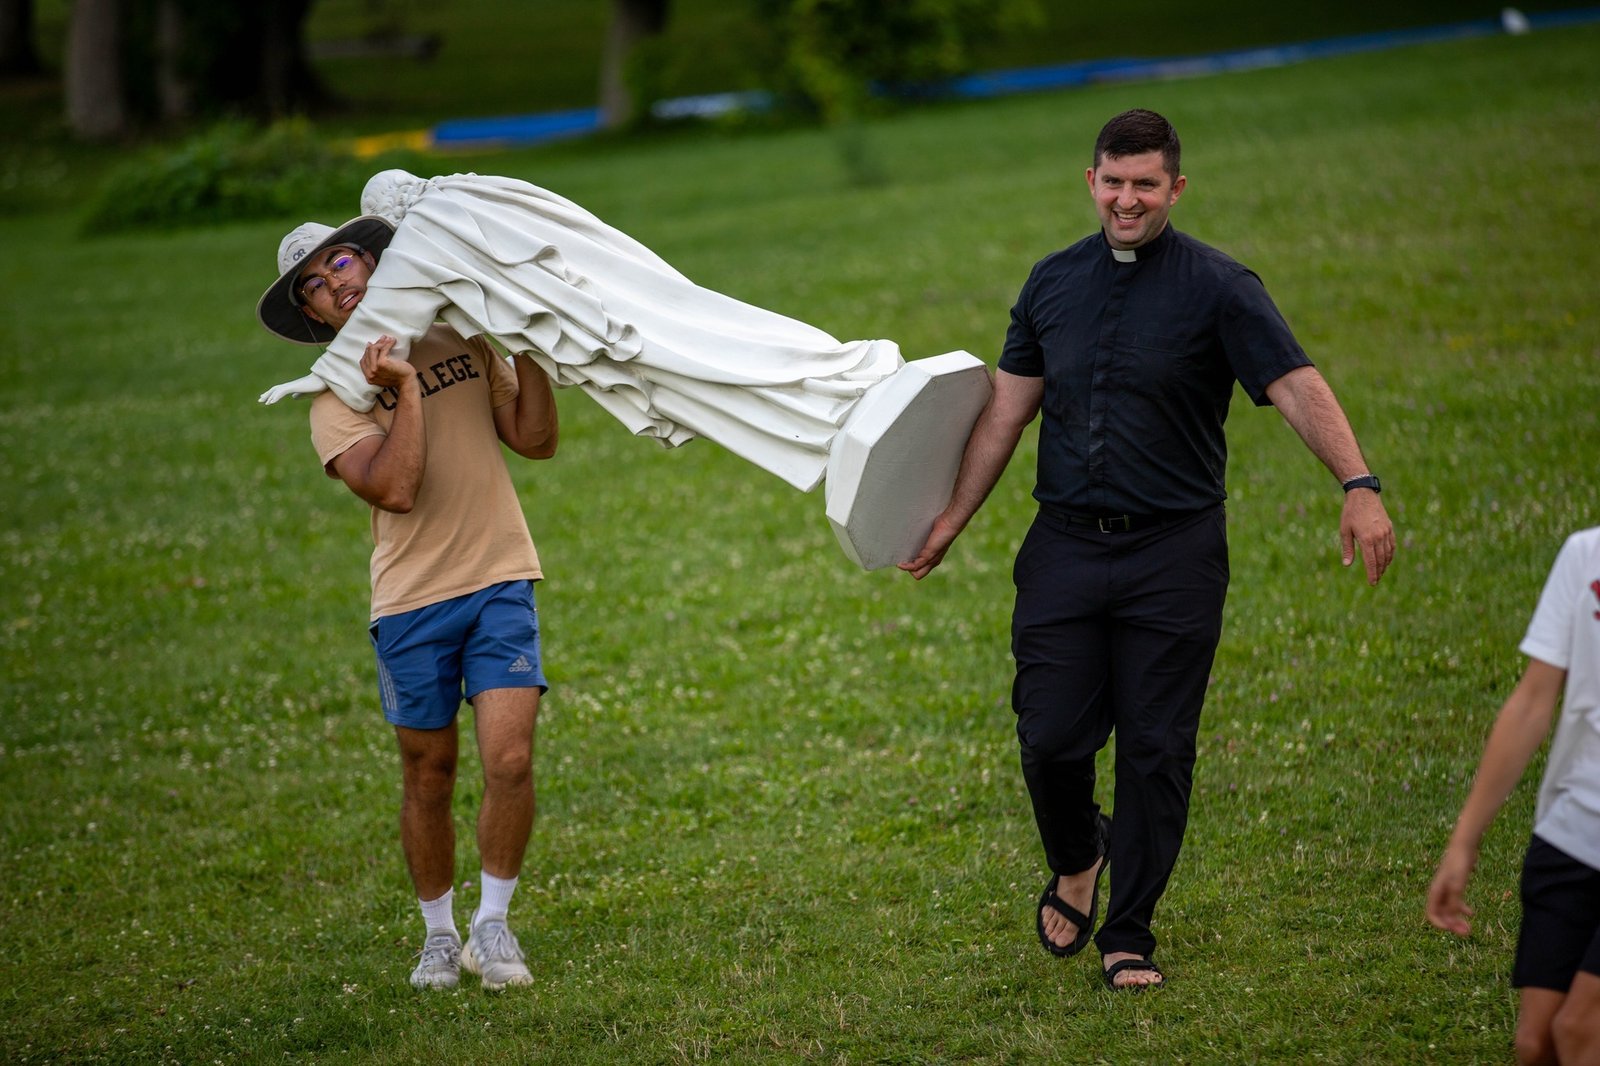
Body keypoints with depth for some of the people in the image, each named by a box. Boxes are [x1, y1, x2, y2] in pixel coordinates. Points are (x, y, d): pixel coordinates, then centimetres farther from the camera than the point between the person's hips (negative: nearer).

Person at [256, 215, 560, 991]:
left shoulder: (463, 340, 8)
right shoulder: (334, 400, -2)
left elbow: (535, 440, 3)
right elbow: (394, 488, -18)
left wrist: (529, 353, -6)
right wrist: (405, 390, -21)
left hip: (500, 583, 1)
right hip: (412, 601, -1)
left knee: (509, 760, -12)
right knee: (429, 778, 7)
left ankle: (492, 927, 4)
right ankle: (438, 937, 25)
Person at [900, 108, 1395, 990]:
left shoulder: (1217, 288, -5)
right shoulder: (1054, 283, 9)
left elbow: (1296, 387, -16)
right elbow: (1007, 411, 16)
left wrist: (1359, 487, -29)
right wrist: (954, 517, 15)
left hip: (1174, 554, -3)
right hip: (1065, 548, 3)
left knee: (1156, 750, 0)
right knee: (1051, 736, -1)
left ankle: (1128, 934, 13)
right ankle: (1075, 860, 31)